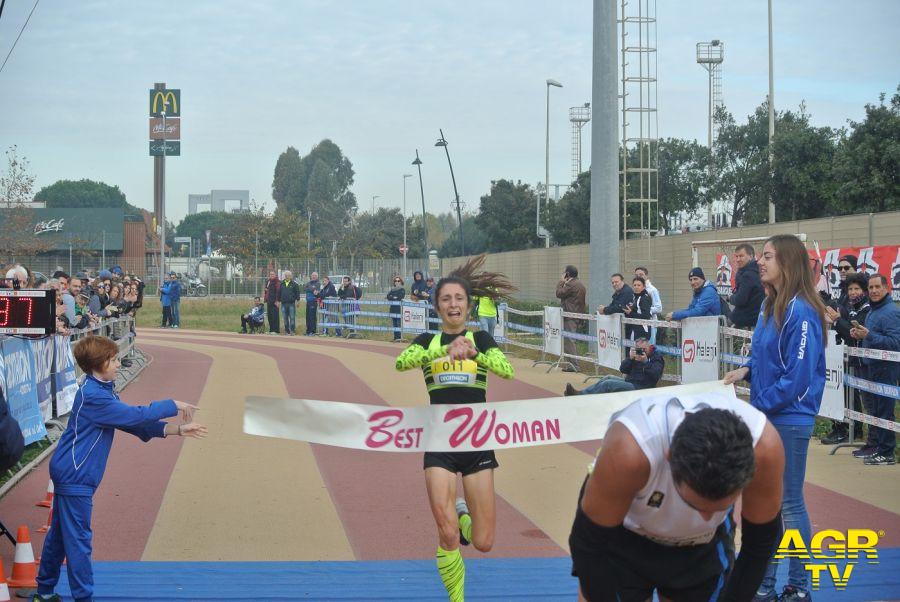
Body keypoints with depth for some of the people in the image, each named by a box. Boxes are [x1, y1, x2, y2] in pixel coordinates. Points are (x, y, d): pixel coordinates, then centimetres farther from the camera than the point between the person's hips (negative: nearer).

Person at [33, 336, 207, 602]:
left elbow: (133, 423, 9)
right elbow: (137, 415, -23)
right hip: (75, 475, -10)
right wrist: (174, 406, -11)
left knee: (59, 534, 18)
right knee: (77, 539, -3)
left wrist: (176, 429, 1)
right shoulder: (93, 396, -22)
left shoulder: (102, 390, 11)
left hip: (68, 472, 10)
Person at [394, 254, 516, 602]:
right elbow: (401, 362, -16)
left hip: (478, 442, 1)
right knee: (448, 537, -12)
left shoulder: (481, 339, 9)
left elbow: (506, 370, -11)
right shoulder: (427, 341, 7)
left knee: (483, 543, 1)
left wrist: (472, 352, -28)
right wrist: (445, 350, -31)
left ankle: (462, 515, 35)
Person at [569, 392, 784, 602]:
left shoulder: (764, 445, -32)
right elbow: (590, 542, -25)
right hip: (623, 539, -2)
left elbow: (761, 540, -14)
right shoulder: (628, 450, -39)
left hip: (706, 544, 2)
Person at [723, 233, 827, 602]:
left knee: (790, 503, 3)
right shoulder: (770, 305, 8)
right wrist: (747, 370, 1)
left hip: (789, 420, -8)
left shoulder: (801, 312, -19)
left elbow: (798, 375, -21)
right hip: (763, 418, 8)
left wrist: (758, 405, -16)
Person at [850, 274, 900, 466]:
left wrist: (869, 335, -26)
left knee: (884, 411, -6)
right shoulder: (873, 310, 16)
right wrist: (860, 335, 9)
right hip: (872, 366, 10)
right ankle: (877, 448, 21)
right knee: (875, 409, 14)